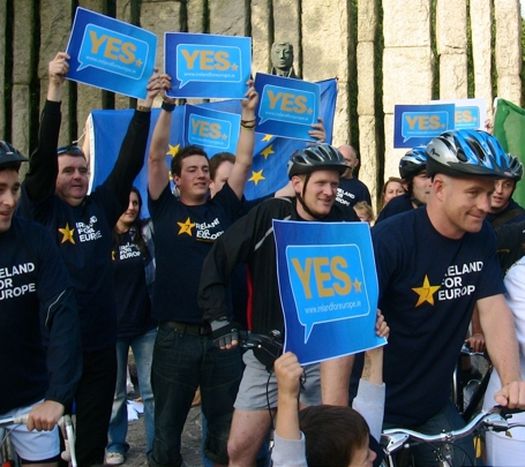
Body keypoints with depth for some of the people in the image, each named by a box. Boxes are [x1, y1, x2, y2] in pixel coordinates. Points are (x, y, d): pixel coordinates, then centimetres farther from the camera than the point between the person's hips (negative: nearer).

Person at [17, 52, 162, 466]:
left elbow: (129, 162, 0)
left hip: (99, 344, 3)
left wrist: (145, 107, -6)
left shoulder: (102, 207, 5)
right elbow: (41, 156, -14)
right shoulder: (41, 210, -3)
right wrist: (55, 91, -21)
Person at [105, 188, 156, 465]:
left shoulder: (145, 232, 2)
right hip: (112, 326, -1)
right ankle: (115, 445, 27)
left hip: (146, 324, 1)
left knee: (153, 390, 4)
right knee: (115, 393, 10)